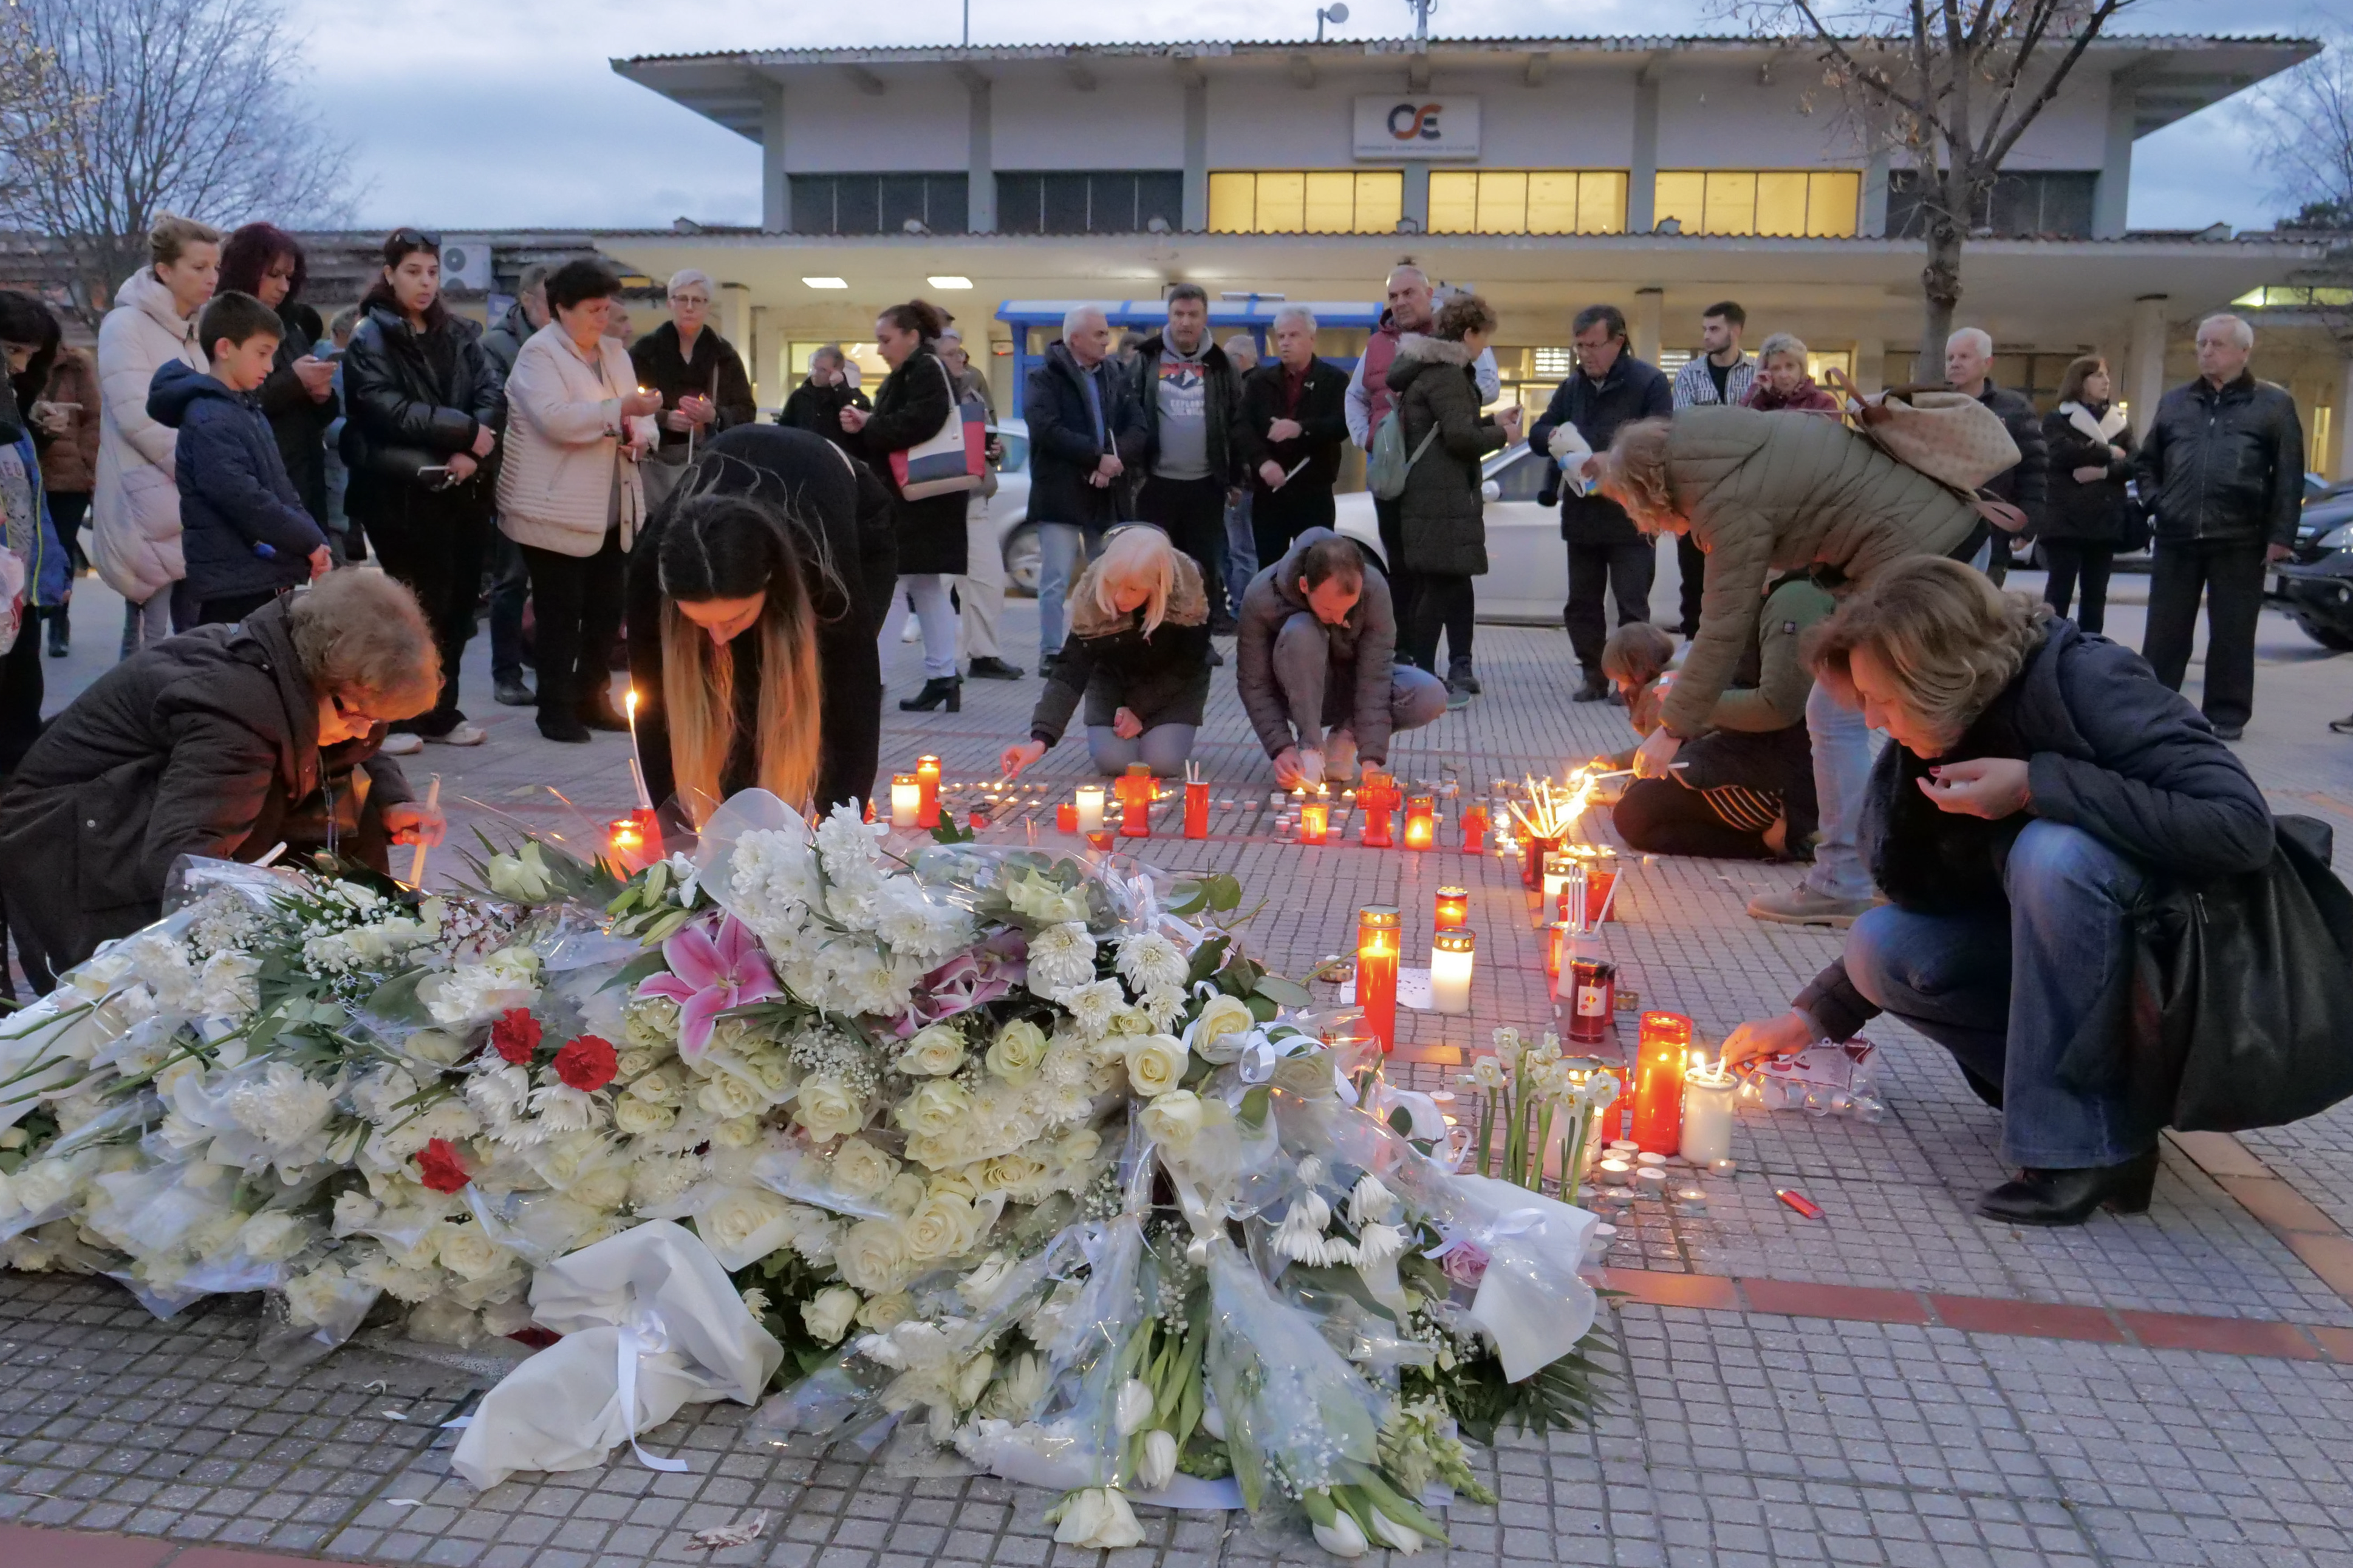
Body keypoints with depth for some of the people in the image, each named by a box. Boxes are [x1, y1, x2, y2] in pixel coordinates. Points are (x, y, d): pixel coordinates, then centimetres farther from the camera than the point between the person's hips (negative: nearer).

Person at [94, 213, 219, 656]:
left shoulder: (196, 330, 17)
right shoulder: (126, 326, -7)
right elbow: (139, 420, -17)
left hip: (197, 511, 7)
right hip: (149, 512, -7)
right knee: (151, 645, -7)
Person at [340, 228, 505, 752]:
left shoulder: (457, 336, 14)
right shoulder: (370, 341, -1)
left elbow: (494, 390, 2)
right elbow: (390, 409, -14)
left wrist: (471, 449, -15)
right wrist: (465, 430, -15)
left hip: (462, 490, 5)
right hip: (402, 494, -5)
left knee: (458, 600, 6)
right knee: (421, 603, -4)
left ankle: (440, 710, 19)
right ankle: (396, 715, 9)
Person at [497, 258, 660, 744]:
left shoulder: (614, 352, 15)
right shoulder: (539, 354, -8)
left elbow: (636, 413, 19)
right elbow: (555, 418, -22)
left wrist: (642, 434, -4)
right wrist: (621, 410, -26)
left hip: (611, 512, 7)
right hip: (557, 512, -7)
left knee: (607, 610, 9)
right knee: (561, 613, -2)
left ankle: (593, 699, 22)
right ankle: (556, 709, 8)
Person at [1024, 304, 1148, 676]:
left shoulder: (1116, 379, 15)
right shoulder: (1045, 379, -1)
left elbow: (1137, 430, 3)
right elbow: (1047, 429, -17)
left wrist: (1115, 459, -16)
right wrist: (1098, 457, -20)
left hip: (1109, 494, 5)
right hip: (1060, 494, -5)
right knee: (1056, 582, -6)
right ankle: (1051, 654, 0)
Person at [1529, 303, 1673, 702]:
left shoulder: (1650, 383, -6)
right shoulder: (1573, 385, 12)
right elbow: (1537, 433, 13)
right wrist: (1555, 436, -12)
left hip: (1630, 515, -6)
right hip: (1581, 514, 6)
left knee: (1632, 605, 0)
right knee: (1581, 604, 10)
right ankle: (1595, 676, 21)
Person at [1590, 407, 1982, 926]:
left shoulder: (1730, 501, -19)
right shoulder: (1712, 449, 8)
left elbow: (1726, 624, -17)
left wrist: (1673, 728, -10)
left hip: (1914, 552, -10)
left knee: (1835, 716, -4)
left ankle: (1841, 888, 3)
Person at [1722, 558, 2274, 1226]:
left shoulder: (2088, 683, -21)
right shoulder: (1932, 752, -1)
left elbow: (2241, 826, -31)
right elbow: (1925, 909, 10)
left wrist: (2038, 785, -31)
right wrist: (1814, 1015, 2)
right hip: (2056, 958, 6)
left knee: (2053, 851, -34)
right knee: (1878, 947, -15)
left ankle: (2088, 1144, -23)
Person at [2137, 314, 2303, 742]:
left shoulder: (2274, 403, 3)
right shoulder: (2174, 402, 13)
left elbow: (2289, 475, -1)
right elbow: (2146, 461, 21)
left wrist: (2280, 535, -7)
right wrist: (2155, 501, 4)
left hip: (2239, 541, -3)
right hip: (2176, 538, 3)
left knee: (2232, 633, 4)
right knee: (2165, 630, 6)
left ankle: (2227, 713, 12)